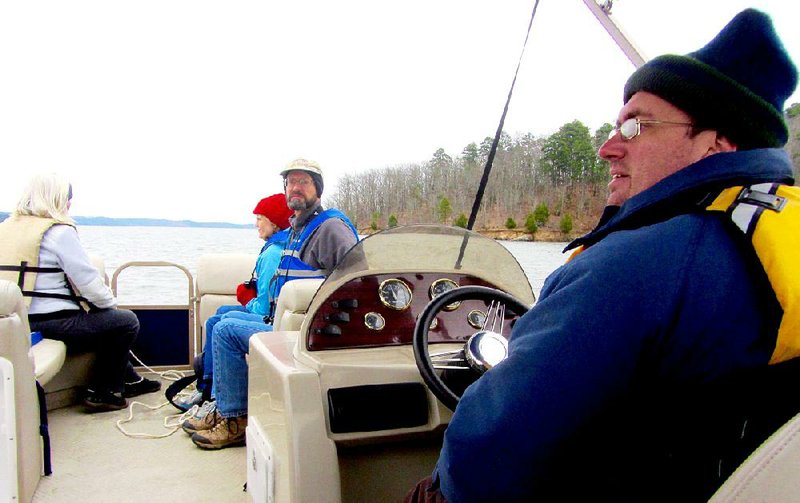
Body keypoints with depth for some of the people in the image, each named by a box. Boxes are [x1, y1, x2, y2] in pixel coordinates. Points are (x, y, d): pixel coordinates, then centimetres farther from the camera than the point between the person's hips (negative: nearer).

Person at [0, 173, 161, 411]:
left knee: (106, 319, 28)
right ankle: (100, 391, 12)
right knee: (127, 321, 5)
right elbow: (88, 280, -15)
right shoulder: (59, 231, -14)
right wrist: (111, 303, 5)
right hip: (52, 322, -10)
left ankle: (129, 380, 34)